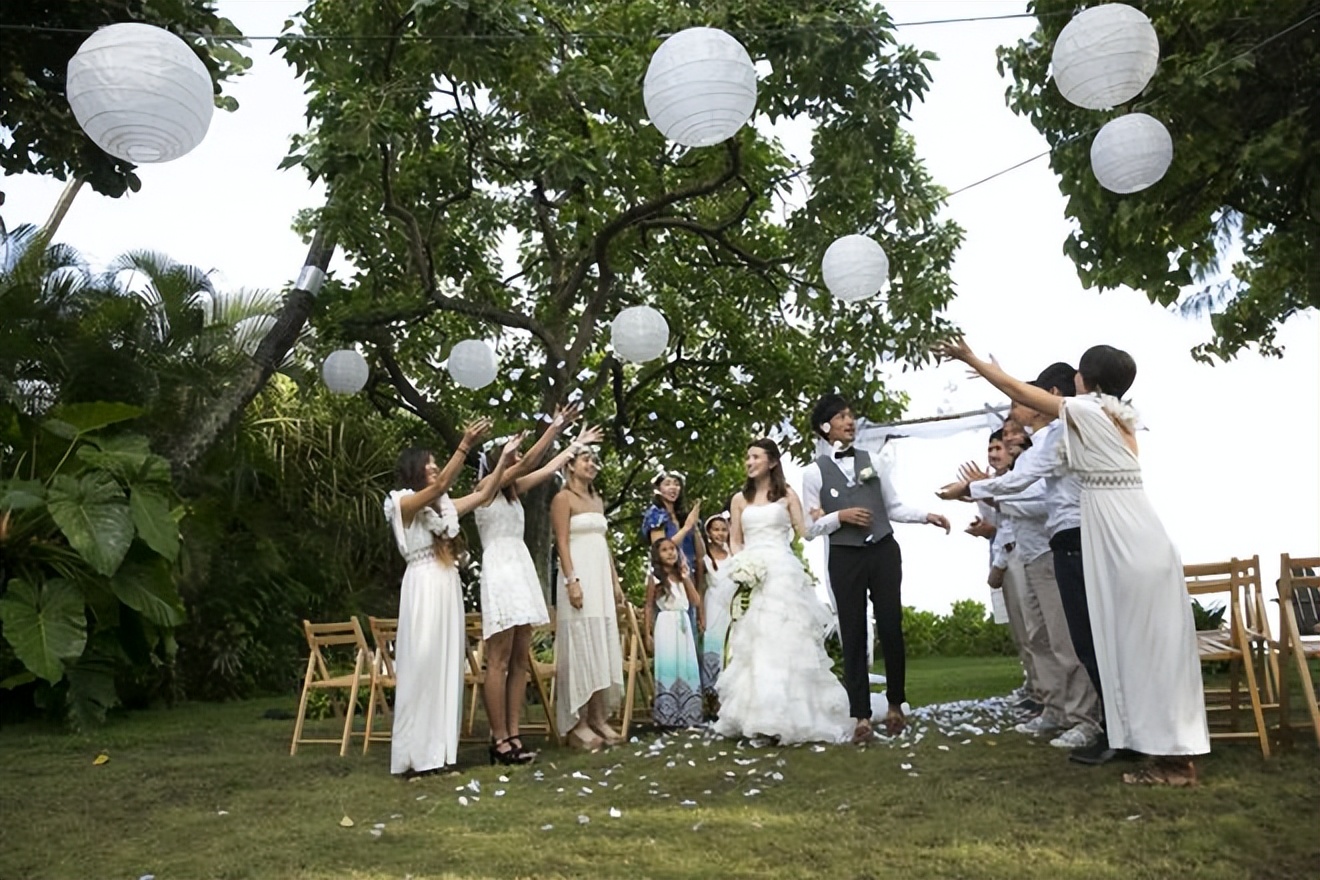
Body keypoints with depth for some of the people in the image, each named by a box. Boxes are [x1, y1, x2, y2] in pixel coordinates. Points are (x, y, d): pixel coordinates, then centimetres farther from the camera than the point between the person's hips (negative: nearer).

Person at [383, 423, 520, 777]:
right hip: (423, 587, -7)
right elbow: (441, 484, -19)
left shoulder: (442, 507, 16)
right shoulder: (404, 504, -4)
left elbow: (483, 495, 14)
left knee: (447, 666, 6)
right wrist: (466, 444, -25)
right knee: (422, 665, -7)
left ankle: (438, 752, 12)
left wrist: (504, 458, 6)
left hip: (448, 586, 7)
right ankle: (416, 755, -1)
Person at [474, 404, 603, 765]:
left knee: (520, 660, 6)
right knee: (499, 661, -8)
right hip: (500, 572, -9)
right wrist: (555, 428, -17)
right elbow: (528, 462, -14)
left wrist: (577, 443, 33)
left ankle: (513, 736, 8)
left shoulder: (514, 491, 17)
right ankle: (499, 740, -5)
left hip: (522, 571, 9)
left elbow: (548, 468, 26)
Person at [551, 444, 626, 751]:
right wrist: (572, 581, -21)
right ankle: (577, 725, -2)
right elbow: (562, 543, -12)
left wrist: (615, 581, 15)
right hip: (580, 576, -8)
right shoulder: (563, 498, -4)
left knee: (602, 647, 8)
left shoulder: (597, 500, 18)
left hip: (601, 578, 8)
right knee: (581, 646, -7)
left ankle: (598, 719, 14)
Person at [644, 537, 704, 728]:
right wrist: (648, 633, -6)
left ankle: (687, 714, 13)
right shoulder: (654, 578, -1)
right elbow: (649, 606, -1)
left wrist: (686, 578, -1)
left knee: (686, 667, 5)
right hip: (665, 625, -4)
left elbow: (696, 602, 4)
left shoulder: (682, 575, 11)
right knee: (668, 667, -4)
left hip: (684, 625, 5)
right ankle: (667, 715, 0)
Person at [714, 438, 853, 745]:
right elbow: (735, 541, 13)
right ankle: (758, 716, 1)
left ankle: (792, 716, -4)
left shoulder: (787, 495, 9)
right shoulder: (739, 499, 16)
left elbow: (803, 533, 3)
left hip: (784, 574, -2)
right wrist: (742, 565, -5)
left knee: (787, 641, -8)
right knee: (753, 644, -3)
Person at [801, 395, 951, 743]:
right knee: (853, 635, 3)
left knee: (891, 629, 6)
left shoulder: (871, 461, 7)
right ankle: (862, 716, 10)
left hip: (884, 552, 2)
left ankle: (895, 705, 23)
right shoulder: (814, 471, -1)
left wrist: (926, 516, -3)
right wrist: (841, 516, -15)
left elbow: (893, 508, 11)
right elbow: (811, 527, 0)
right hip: (845, 558, -2)